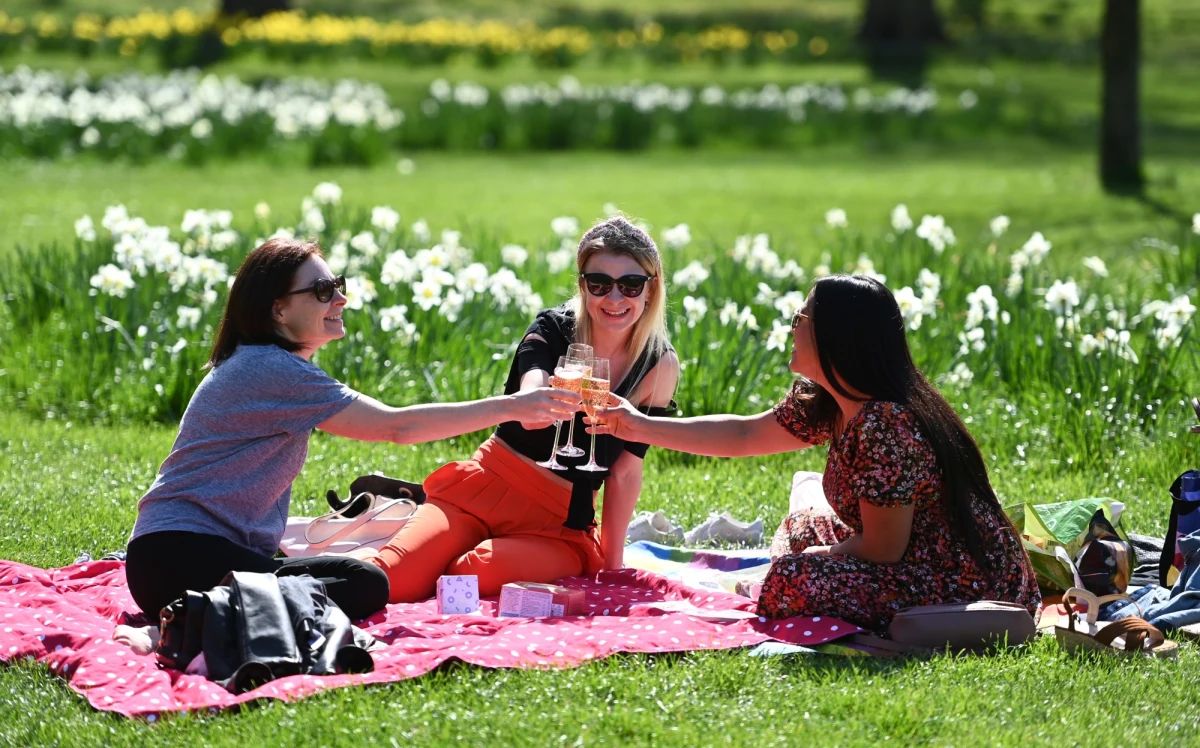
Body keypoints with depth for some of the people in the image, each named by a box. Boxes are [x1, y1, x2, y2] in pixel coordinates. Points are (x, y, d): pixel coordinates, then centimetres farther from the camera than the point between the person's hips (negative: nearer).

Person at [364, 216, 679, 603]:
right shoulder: (552, 329, -4)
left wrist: (612, 565, 0)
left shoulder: (659, 367, -2)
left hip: (561, 524, 1)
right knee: (390, 579, -26)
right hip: (485, 487, 0)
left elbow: (625, 473, 3)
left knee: (482, 570, -33)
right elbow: (527, 412, -24)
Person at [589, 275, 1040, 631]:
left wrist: (816, 557, -3)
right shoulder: (824, 404, 3)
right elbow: (745, 435, 17)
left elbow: (882, 550, -21)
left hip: (965, 586, -10)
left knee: (793, 581, -19)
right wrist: (641, 428, 18)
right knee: (801, 528, 23)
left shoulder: (885, 427, -27)